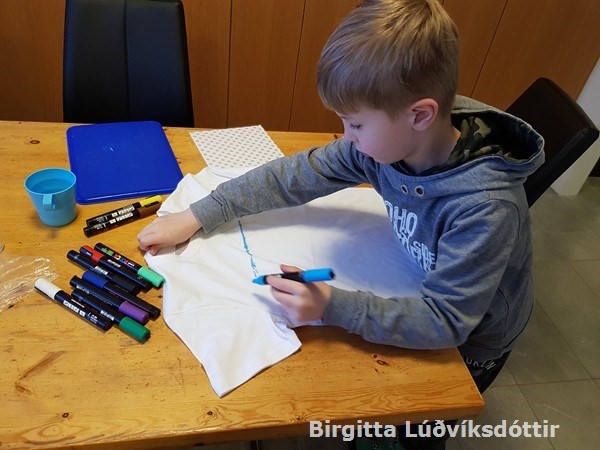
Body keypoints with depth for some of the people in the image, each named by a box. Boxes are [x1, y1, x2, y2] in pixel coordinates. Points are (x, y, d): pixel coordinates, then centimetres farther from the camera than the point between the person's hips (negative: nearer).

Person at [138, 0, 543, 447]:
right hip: (420, 298, 4)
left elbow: (444, 322, -34)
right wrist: (197, 216, -18)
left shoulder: (486, 208, -39)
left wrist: (334, 307, -42)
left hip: (468, 345, -4)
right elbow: (296, 175, -18)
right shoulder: (384, 140, -24)